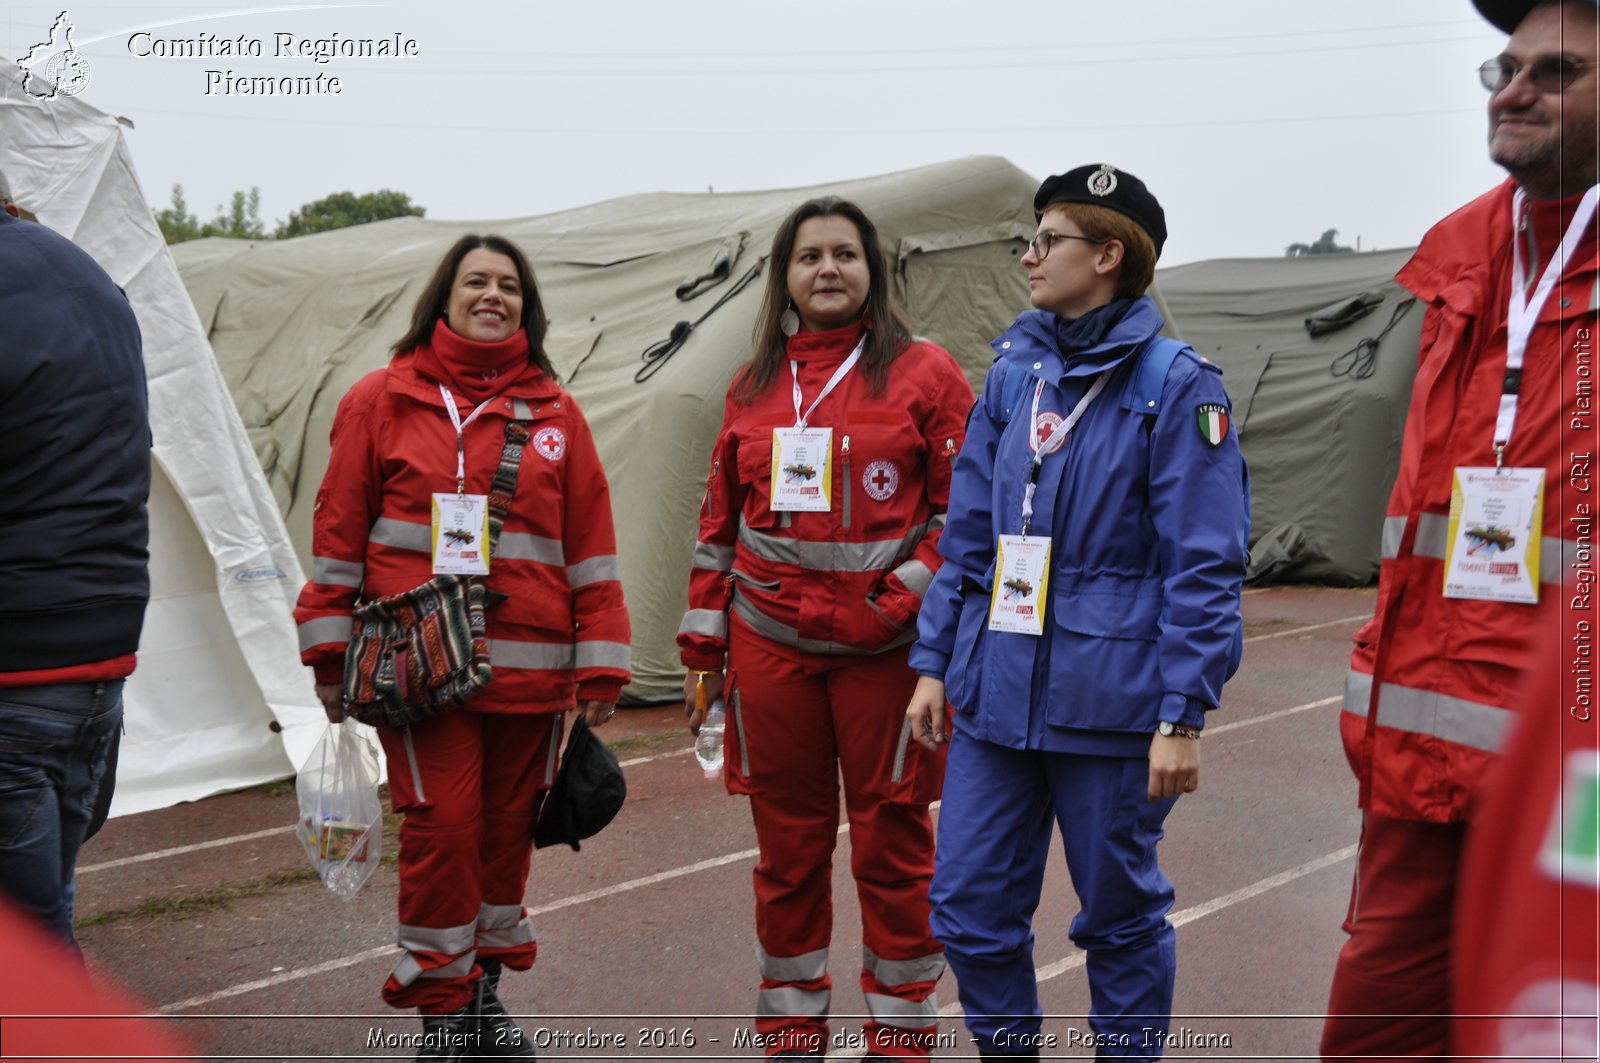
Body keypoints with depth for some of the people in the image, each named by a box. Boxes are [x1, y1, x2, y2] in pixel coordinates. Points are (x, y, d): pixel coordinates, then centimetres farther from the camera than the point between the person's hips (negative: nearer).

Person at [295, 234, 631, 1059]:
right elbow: (339, 529, 4)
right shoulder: (383, 400, 4)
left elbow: (590, 546, 7)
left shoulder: (556, 413, 9)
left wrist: (600, 671, 3)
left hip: (531, 670, 3)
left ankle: (482, 984, 31)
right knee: (442, 827, -5)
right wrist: (330, 652, 1)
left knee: (508, 828, 11)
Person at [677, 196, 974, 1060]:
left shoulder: (924, 373, 0)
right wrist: (703, 647, 12)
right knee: (787, 845, 11)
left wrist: (904, 601, -12)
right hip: (769, 646, 4)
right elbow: (720, 522, 14)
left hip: (884, 648, -3)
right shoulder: (754, 388, 12)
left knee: (892, 842, 3)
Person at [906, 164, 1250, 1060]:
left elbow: (1206, 567, -11)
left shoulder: (1175, 384, -8)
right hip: (995, 694, 6)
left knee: (1122, 916, 10)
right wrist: (935, 662, 11)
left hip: (1108, 706, -5)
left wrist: (1184, 715, -15)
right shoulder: (1013, 374, 10)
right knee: (970, 906, 10)